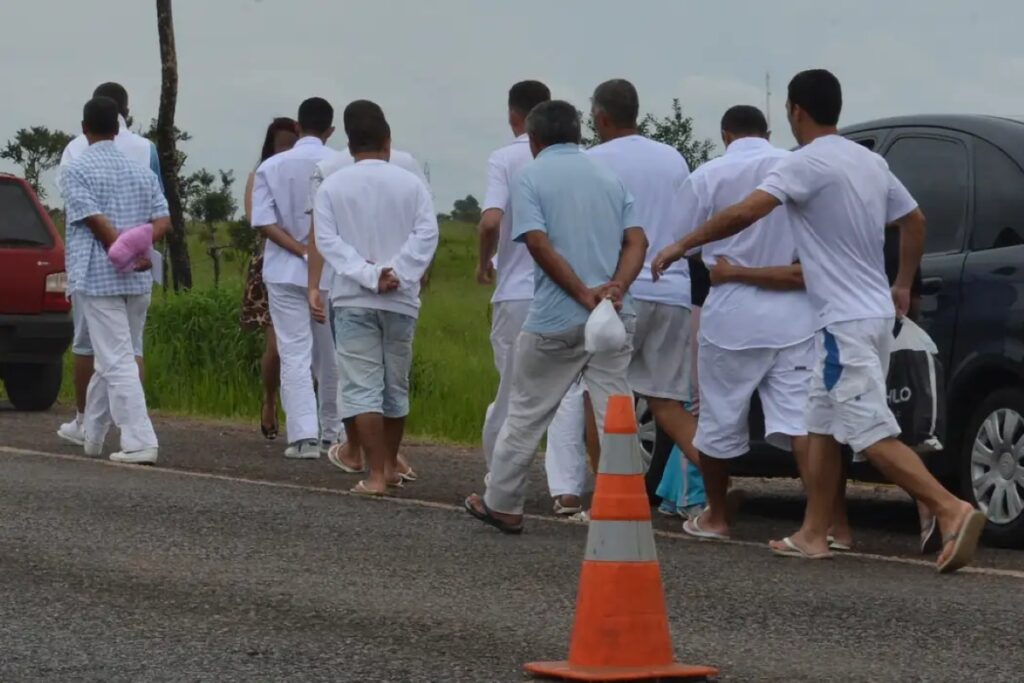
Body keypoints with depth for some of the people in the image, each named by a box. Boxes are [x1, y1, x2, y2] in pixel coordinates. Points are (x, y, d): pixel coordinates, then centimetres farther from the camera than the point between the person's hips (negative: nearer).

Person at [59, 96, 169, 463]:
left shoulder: (76, 170, -5)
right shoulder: (141, 171, 13)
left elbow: (96, 221, -15)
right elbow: (163, 220, 2)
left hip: (97, 278, -6)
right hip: (139, 281, 6)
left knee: (117, 362, -8)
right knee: (109, 360, 17)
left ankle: (140, 442, -16)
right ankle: (91, 436, 27)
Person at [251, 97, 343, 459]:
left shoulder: (271, 167, -1)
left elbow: (263, 220, -9)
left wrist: (301, 250, -10)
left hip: (285, 272, 0)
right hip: (331, 273, 0)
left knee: (295, 355, -2)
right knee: (330, 356, 13)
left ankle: (304, 435, -13)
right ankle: (331, 431, 23)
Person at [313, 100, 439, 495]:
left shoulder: (332, 187, 0)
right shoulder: (410, 184, 1)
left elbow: (327, 240, -9)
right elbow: (426, 233, -9)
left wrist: (367, 275, -14)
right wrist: (397, 273, -13)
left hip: (353, 299, -2)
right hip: (401, 299, 2)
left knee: (362, 386, -4)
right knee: (396, 385, 15)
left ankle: (376, 474, -13)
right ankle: (390, 466, 27)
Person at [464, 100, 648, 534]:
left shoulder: (532, 177, -1)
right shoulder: (608, 177, 14)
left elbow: (538, 243, -14)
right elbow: (636, 241, 2)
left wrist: (583, 293, -16)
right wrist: (615, 287, -11)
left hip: (556, 319, -4)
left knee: (526, 413, 10)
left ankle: (501, 505, 19)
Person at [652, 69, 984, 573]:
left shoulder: (808, 163, -14)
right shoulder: (870, 161, 12)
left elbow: (744, 213, -22)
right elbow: (914, 221, 22)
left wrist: (681, 246, -12)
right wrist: (903, 286, 32)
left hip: (845, 323, -9)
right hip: (875, 312, 9)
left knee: (873, 435, -13)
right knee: (822, 425, 16)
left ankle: (952, 509, -24)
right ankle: (813, 535, 19)